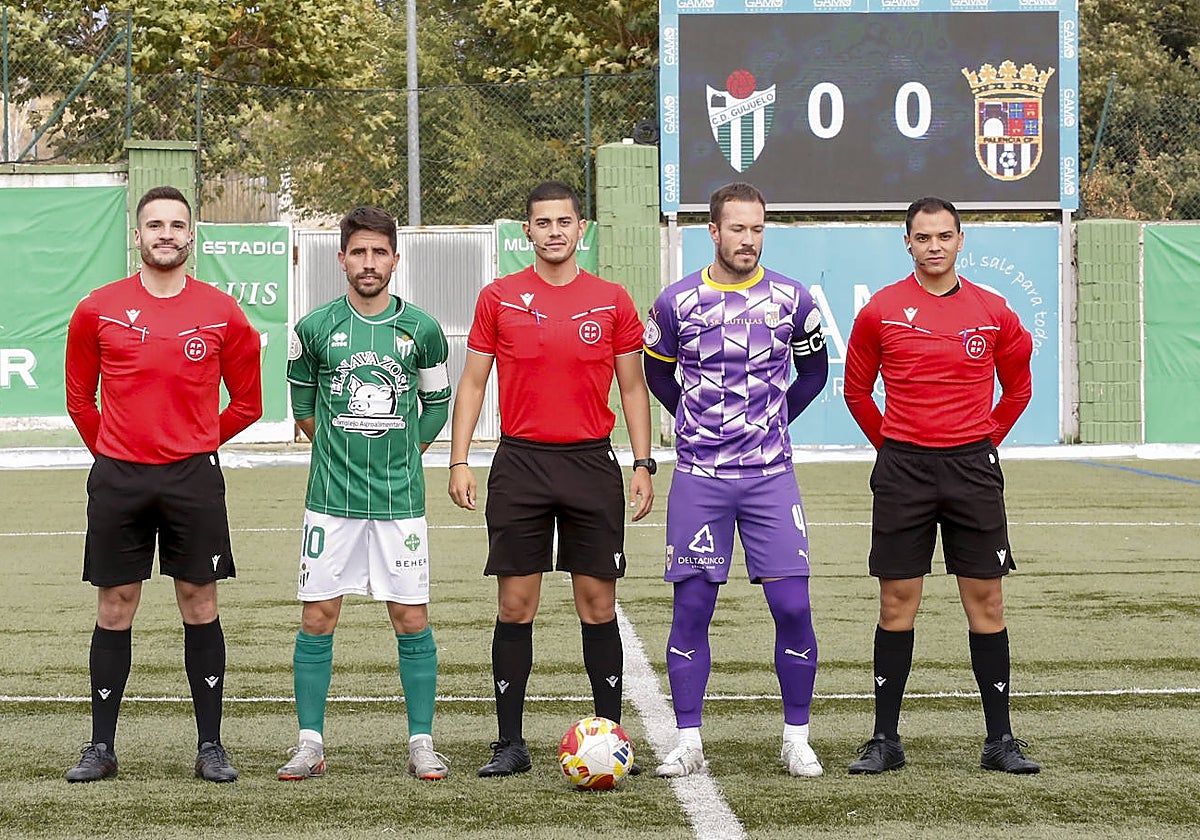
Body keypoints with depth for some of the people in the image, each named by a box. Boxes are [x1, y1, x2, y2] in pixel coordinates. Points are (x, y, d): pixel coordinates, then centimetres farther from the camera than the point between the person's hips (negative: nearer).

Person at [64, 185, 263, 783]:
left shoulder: (222, 314, 1)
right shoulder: (98, 310, 2)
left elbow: (246, 403, 11)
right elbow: (79, 398, 13)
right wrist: (113, 452, 12)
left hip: (193, 480, 0)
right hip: (117, 480, 0)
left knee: (200, 606, 3)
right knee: (114, 609, 4)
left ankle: (210, 746, 9)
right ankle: (101, 747, 10)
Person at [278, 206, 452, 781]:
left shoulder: (421, 330, 2)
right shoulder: (314, 328, 1)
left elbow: (437, 405, 14)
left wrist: (398, 451, 10)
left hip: (400, 499, 0)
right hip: (331, 498, 0)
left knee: (411, 619, 0)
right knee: (318, 616, 0)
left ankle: (422, 743, 8)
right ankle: (310, 743, 8)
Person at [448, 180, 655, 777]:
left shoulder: (612, 302, 6)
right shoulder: (499, 299, 5)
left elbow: (633, 388, 11)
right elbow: (472, 382, 7)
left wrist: (643, 465, 3)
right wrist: (459, 461, -1)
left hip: (592, 463, 0)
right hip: (520, 464, 0)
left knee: (598, 604, 2)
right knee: (516, 605, 1)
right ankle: (510, 744, 6)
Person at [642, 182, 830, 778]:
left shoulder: (790, 299, 2)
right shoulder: (678, 301, 0)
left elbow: (814, 371, 17)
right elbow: (656, 370, 17)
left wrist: (773, 421, 11)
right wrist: (695, 421, 10)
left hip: (770, 474, 0)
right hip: (699, 477, 0)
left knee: (792, 605, -5)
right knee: (691, 607, 0)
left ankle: (797, 738, 7)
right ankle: (688, 742, 7)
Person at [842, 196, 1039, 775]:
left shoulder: (992, 312, 3)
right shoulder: (881, 310, 0)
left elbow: (1018, 388, 18)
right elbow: (856, 391, 12)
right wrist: (891, 446, 11)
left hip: (974, 470, 1)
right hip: (903, 471, -1)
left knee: (986, 603, 1)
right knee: (897, 605, 1)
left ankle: (1000, 739, 8)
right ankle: (885, 740, 8)